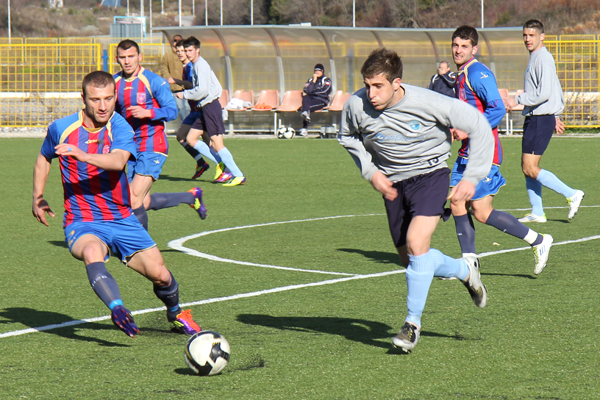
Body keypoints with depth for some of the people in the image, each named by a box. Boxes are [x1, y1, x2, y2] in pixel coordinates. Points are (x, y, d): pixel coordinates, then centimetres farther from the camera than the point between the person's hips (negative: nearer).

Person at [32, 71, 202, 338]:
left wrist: (84, 156, -48)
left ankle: (175, 314, 32)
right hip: (81, 223, -1)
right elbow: (44, 158, 20)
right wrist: (37, 197, 12)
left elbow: (118, 161, -33)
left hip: (122, 220, 1)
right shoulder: (61, 129, -3)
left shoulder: (120, 127, -10)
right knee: (92, 253, -37)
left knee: (160, 275, -1)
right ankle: (118, 310, -54)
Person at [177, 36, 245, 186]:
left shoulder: (201, 65, -13)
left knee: (216, 143, -11)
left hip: (210, 105, -10)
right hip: (204, 108, 10)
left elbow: (202, 89, -23)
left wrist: (185, 94, -11)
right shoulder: (195, 65, 16)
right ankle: (221, 164, 11)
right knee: (190, 139, 9)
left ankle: (238, 176, -9)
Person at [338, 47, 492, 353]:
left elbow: (480, 128, -12)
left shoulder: (428, 103, -25)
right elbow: (348, 137, 8)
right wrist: (371, 172, -4)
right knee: (410, 259, 10)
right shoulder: (357, 105, -18)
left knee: (416, 243, -25)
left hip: (430, 174, -4)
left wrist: (471, 178, -12)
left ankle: (413, 322, -9)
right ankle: (465, 270, 41)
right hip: (392, 184, 5)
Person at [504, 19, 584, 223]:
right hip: (534, 119, 10)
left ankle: (571, 195, -10)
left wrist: (517, 100, -16)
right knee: (527, 166, 10)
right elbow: (558, 91, 26)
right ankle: (537, 213, 13)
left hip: (541, 120, -10)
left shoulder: (543, 59, -14)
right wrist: (556, 116, 25)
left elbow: (544, 93, -23)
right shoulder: (534, 59, 18)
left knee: (530, 168, -12)